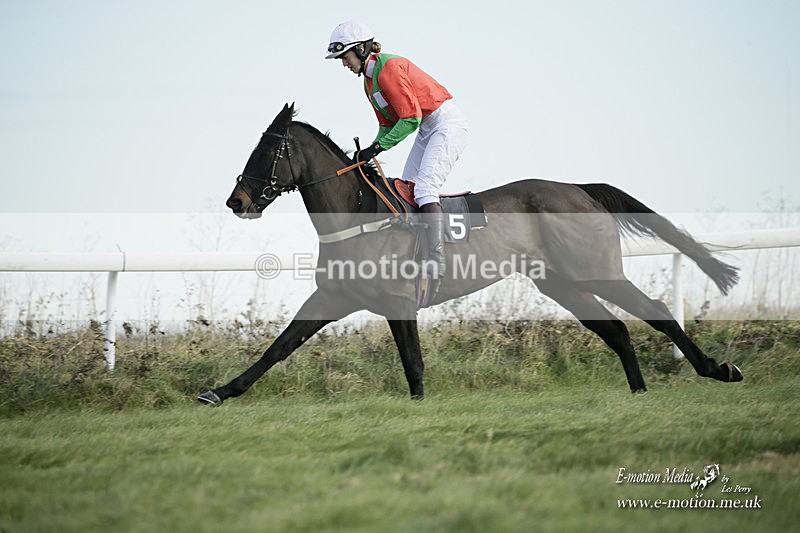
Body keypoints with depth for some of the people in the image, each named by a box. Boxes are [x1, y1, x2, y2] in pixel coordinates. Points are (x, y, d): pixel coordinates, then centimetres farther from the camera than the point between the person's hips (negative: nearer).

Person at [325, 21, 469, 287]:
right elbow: (388, 124, 15)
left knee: (424, 188, -22)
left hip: (447, 123, -11)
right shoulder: (369, 80, 11)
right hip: (427, 129, 11)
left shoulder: (389, 69, -20)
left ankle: (436, 262, -29)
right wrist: (369, 151, -2)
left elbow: (411, 118, -24)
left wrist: (378, 147, -21)